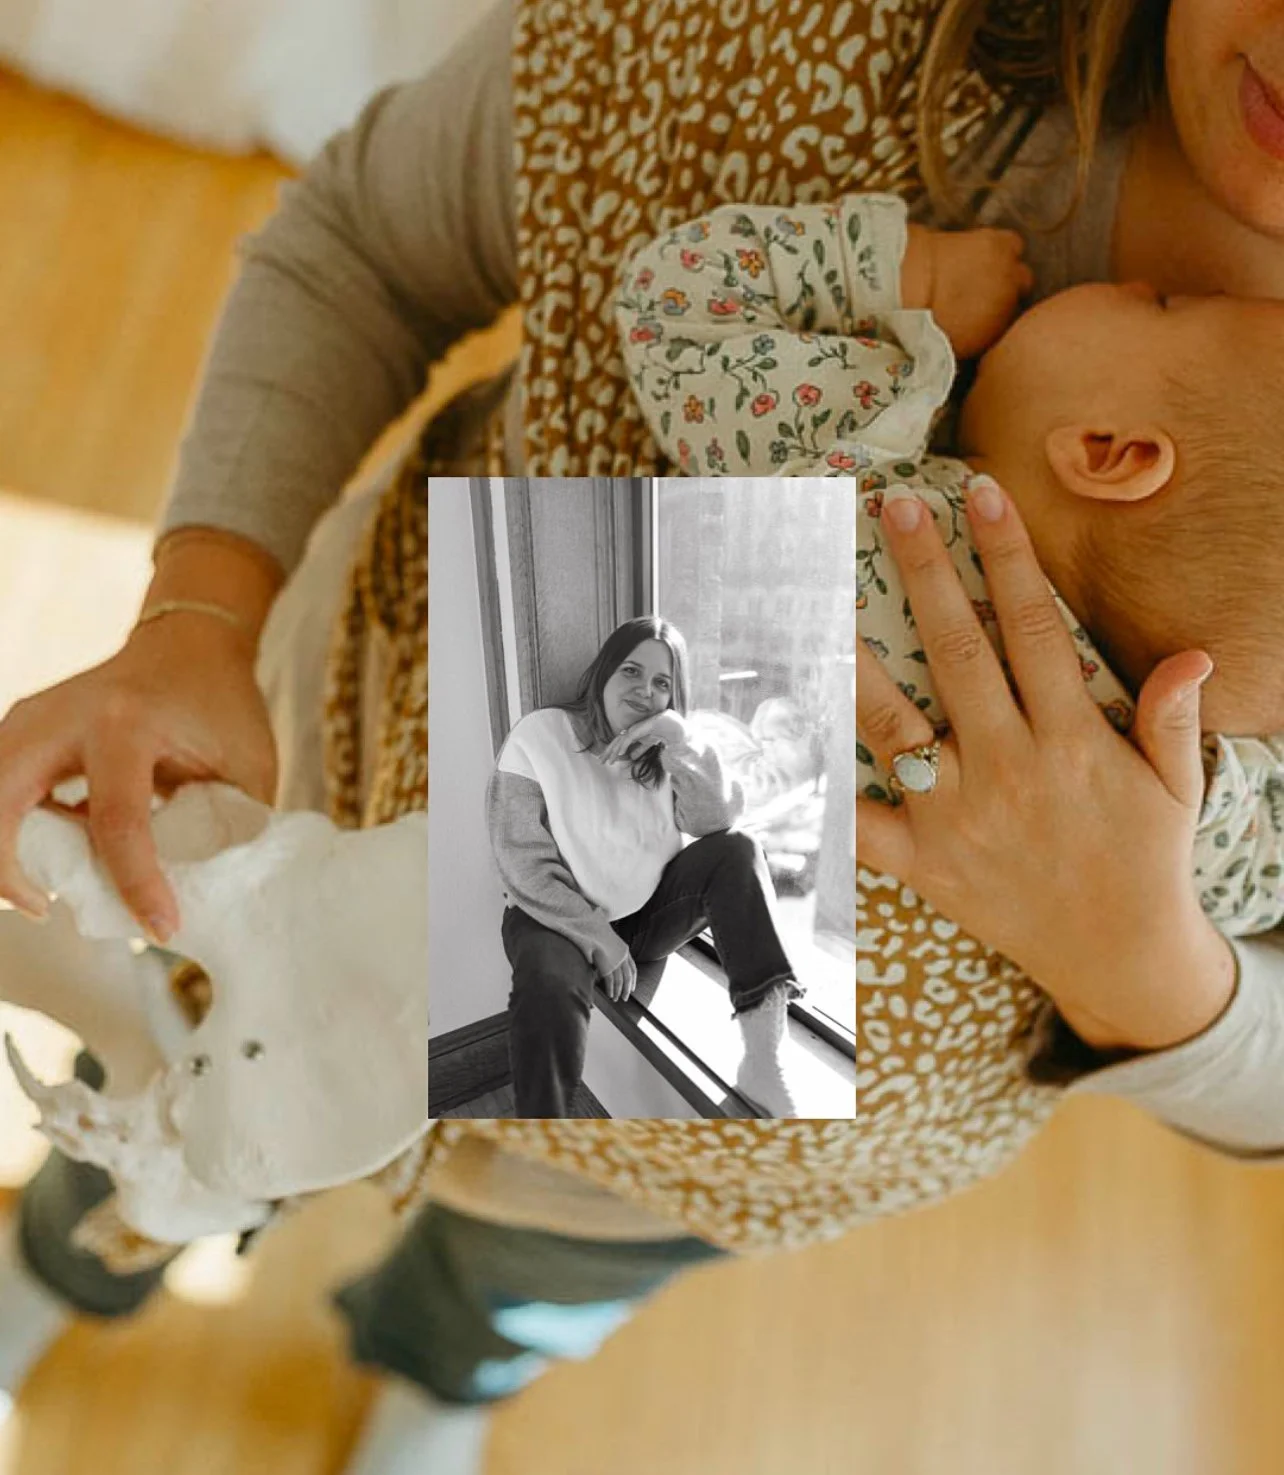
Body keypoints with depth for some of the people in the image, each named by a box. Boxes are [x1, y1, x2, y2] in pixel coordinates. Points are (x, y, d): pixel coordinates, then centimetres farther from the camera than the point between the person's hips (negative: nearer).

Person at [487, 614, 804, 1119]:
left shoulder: (663, 750, 3)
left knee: (737, 853, -19)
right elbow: (524, 864, -15)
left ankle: (763, 1057, -29)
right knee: (549, 990, -38)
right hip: (562, 917, -5)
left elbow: (718, 820, -13)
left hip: (650, 909, 5)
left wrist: (678, 738, -25)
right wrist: (598, 938, -19)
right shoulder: (540, 737, -10)